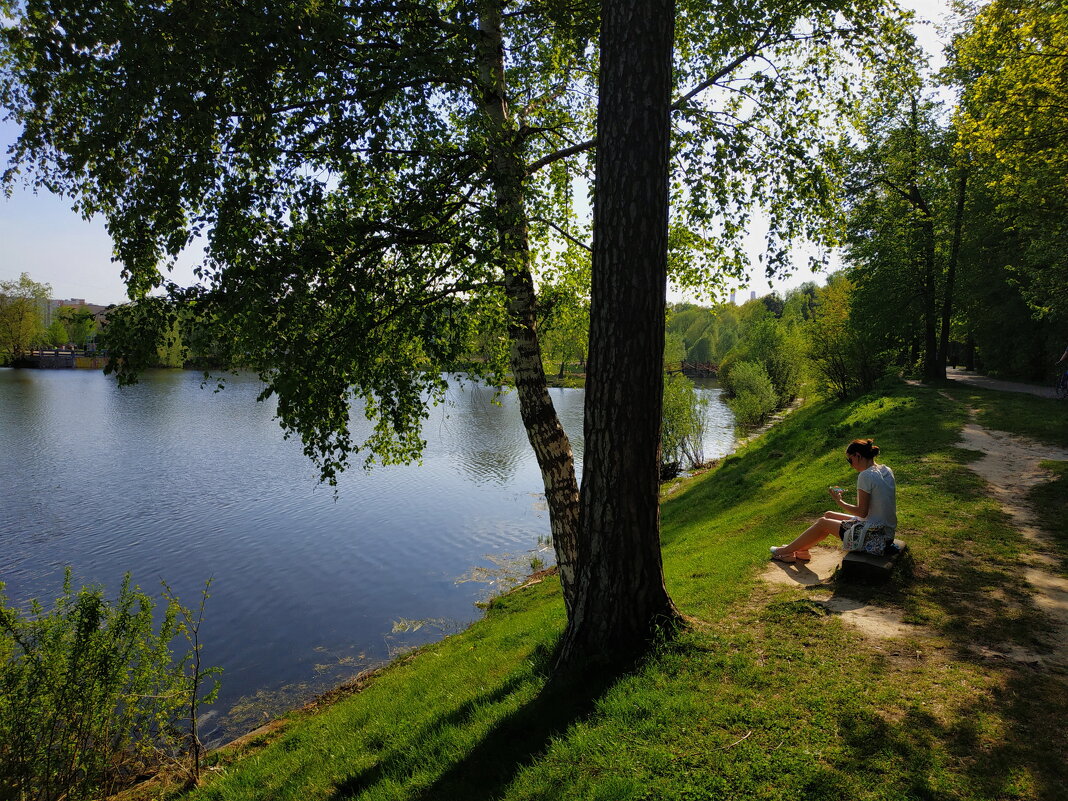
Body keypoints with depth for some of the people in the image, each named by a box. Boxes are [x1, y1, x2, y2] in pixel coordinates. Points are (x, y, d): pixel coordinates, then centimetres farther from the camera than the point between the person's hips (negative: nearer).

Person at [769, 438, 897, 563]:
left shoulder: (866, 475, -20)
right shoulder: (886, 471, 7)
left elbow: (862, 512, -19)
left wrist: (839, 501, -7)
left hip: (873, 537, -9)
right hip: (887, 531, 9)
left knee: (823, 522, 8)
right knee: (828, 515, 18)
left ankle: (786, 550, 24)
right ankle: (800, 549, 31)